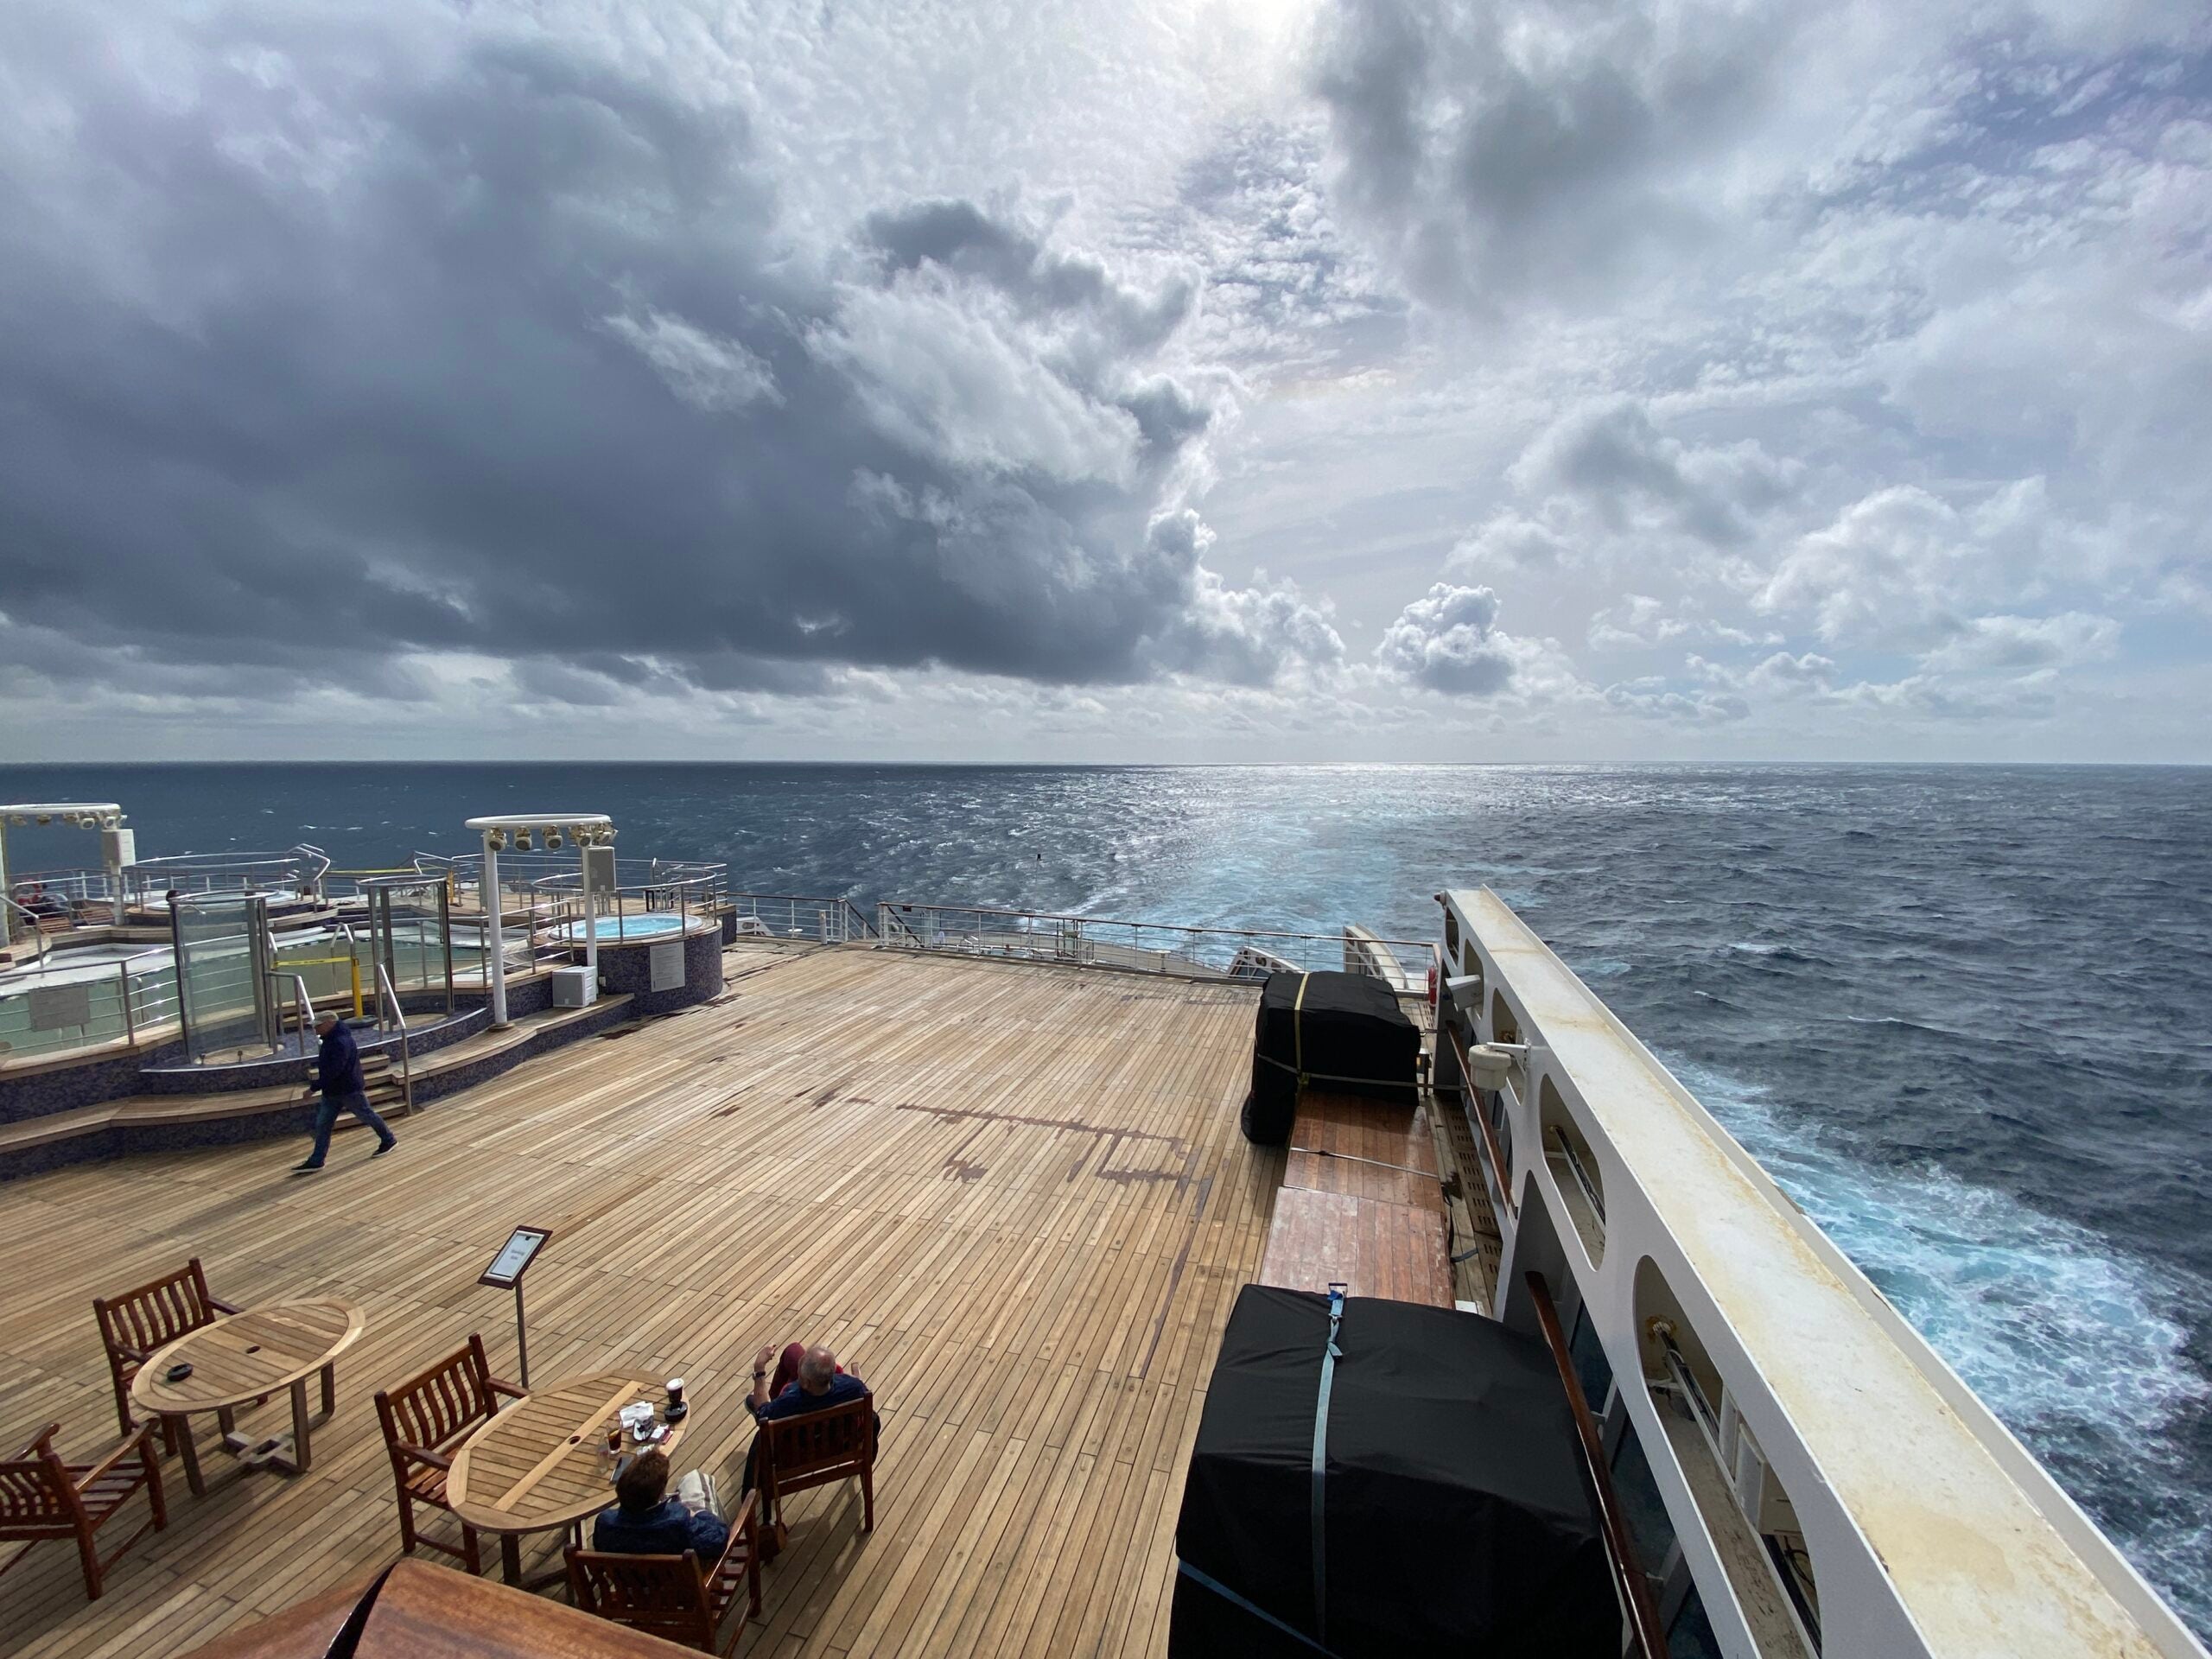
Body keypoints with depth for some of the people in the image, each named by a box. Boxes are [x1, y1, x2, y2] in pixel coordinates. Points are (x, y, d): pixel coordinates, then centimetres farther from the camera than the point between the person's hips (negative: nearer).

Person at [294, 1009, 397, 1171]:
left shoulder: (341, 1042, -26)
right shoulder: (330, 1040, 8)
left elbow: (333, 1070, -30)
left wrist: (314, 1087, -26)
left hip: (349, 1090, -9)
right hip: (332, 1092, 9)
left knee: (367, 1115, 6)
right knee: (322, 1124, 6)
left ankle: (389, 1140, 23)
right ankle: (315, 1161, 11)